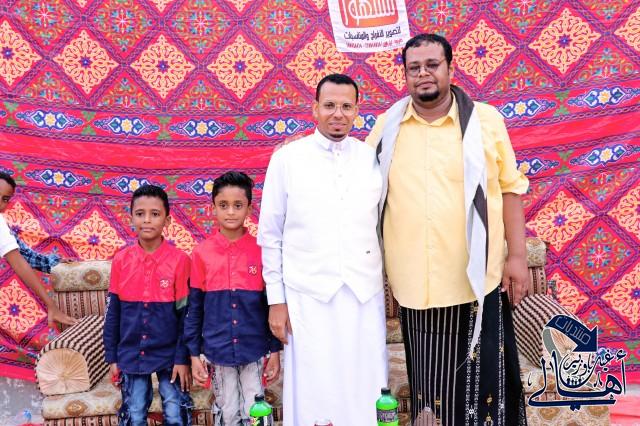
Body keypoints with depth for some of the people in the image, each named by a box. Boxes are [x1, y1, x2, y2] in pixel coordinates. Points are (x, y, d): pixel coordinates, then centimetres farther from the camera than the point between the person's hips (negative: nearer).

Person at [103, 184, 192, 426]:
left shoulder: (179, 260, -10)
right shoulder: (121, 260, -3)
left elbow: (185, 314, -7)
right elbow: (113, 313, 4)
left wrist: (183, 358, -8)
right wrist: (112, 357, 4)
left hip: (169, 354, -2)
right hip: (130, 355, 2)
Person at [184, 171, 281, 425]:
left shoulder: (260, 251, -4)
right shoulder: (202, 253, -3)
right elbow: (194, 307, 2)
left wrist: (275, 350, 0)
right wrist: (194, 354, 1)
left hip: (255, 351, 0)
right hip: (217, 352, 1)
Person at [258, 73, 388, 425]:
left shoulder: (373, 158, 6)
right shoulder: (287, 158, 1)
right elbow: (270, 235, 3)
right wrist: (276, 299, 1)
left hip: (365, 294, 2)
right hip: (308, 295, -1)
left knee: (365, 392, 7)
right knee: (314, 393, 5)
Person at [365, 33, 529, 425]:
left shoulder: (486, 120, 1)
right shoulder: (386, 126, 5)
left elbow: (510, 188, 3)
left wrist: (518, 256, -3)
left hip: (475, 279, -1)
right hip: (415, 283, 2)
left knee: (482, 377, 7)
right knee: (428, 383, 11)